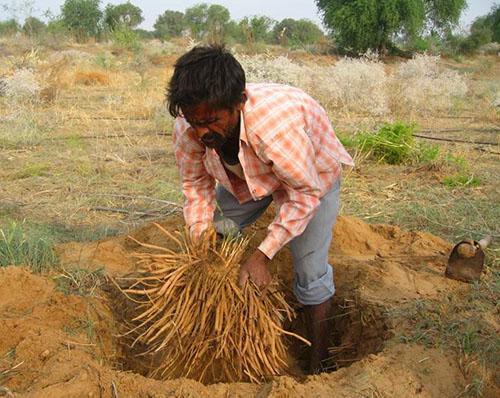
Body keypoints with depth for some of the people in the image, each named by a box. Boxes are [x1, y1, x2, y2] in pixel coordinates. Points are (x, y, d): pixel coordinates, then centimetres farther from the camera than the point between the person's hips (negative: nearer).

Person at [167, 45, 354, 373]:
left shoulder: (276, 125, -47)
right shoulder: (188, 128, -28)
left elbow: (307, 192, -34)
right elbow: (196, 183, -12)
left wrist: (263, 255, -34)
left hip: (311, 173, -5)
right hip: (247, 173, 6)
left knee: (311, 270, -9)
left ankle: (320, 360, 9)